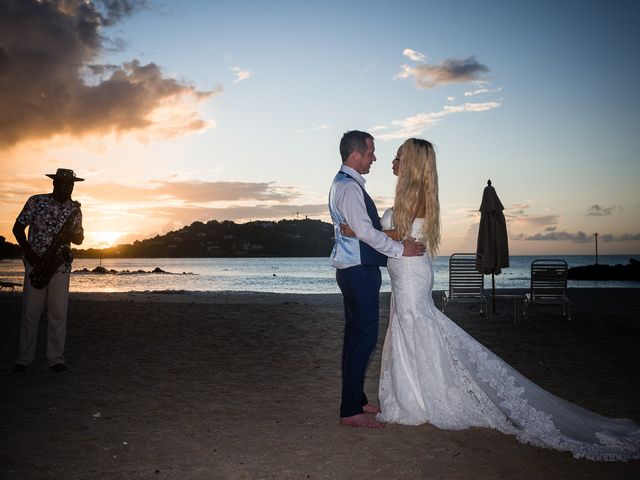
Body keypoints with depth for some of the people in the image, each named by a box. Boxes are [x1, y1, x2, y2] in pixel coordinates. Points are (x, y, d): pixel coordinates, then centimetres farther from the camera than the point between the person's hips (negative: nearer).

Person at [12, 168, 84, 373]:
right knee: (30, 311, 1)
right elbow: (18, 228, 2)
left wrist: (71, 236, -11)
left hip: (61, 265, 2)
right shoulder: (36, 202, -1)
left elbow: (80, 238, 13)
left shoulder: (74, 209, 7)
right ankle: (24, 359, 10)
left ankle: (56, 359, 6)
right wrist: (29, 253, -9)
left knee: (58, 312, 0)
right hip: (35, 263, -2)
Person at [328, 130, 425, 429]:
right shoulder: (349, 187, -15)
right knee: (364, 337, -8)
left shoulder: (345, 184, 18)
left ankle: (356, 401, 25)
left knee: (357, 335, 15)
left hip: (356, 271, 11)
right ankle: (351, 411, -2)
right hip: (359, 271, -11)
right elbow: (364, 231, -21)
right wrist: (400, 249, -14)